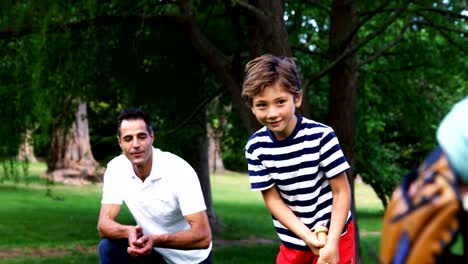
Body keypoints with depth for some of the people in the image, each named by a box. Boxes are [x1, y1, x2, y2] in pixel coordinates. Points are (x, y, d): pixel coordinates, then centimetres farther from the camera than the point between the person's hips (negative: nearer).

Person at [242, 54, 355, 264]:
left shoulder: (321, 136, -22)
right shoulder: (255, 147, -12)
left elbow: (341, 191, -15)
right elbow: (272, 199, -8)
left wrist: (332, 242, -21)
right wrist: (307, 236, -18)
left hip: (334, 234, -4)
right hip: (292, 242, 4)